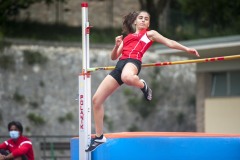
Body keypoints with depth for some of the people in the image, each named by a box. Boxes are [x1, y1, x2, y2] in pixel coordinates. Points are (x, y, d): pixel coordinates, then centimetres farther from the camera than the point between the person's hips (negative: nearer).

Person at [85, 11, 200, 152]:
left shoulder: (150, 34, 21)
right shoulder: (127, 37, 31)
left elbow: (169, 43, 16)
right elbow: (114, 57, 27)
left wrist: (186, 49, 6)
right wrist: (117, 46, 8)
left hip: (133, 61, -5)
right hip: (121, 64, 5)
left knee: (127, 77, -47)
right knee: (97, 99, -3)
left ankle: (143, 85, -10)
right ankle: (99, 137, 7)